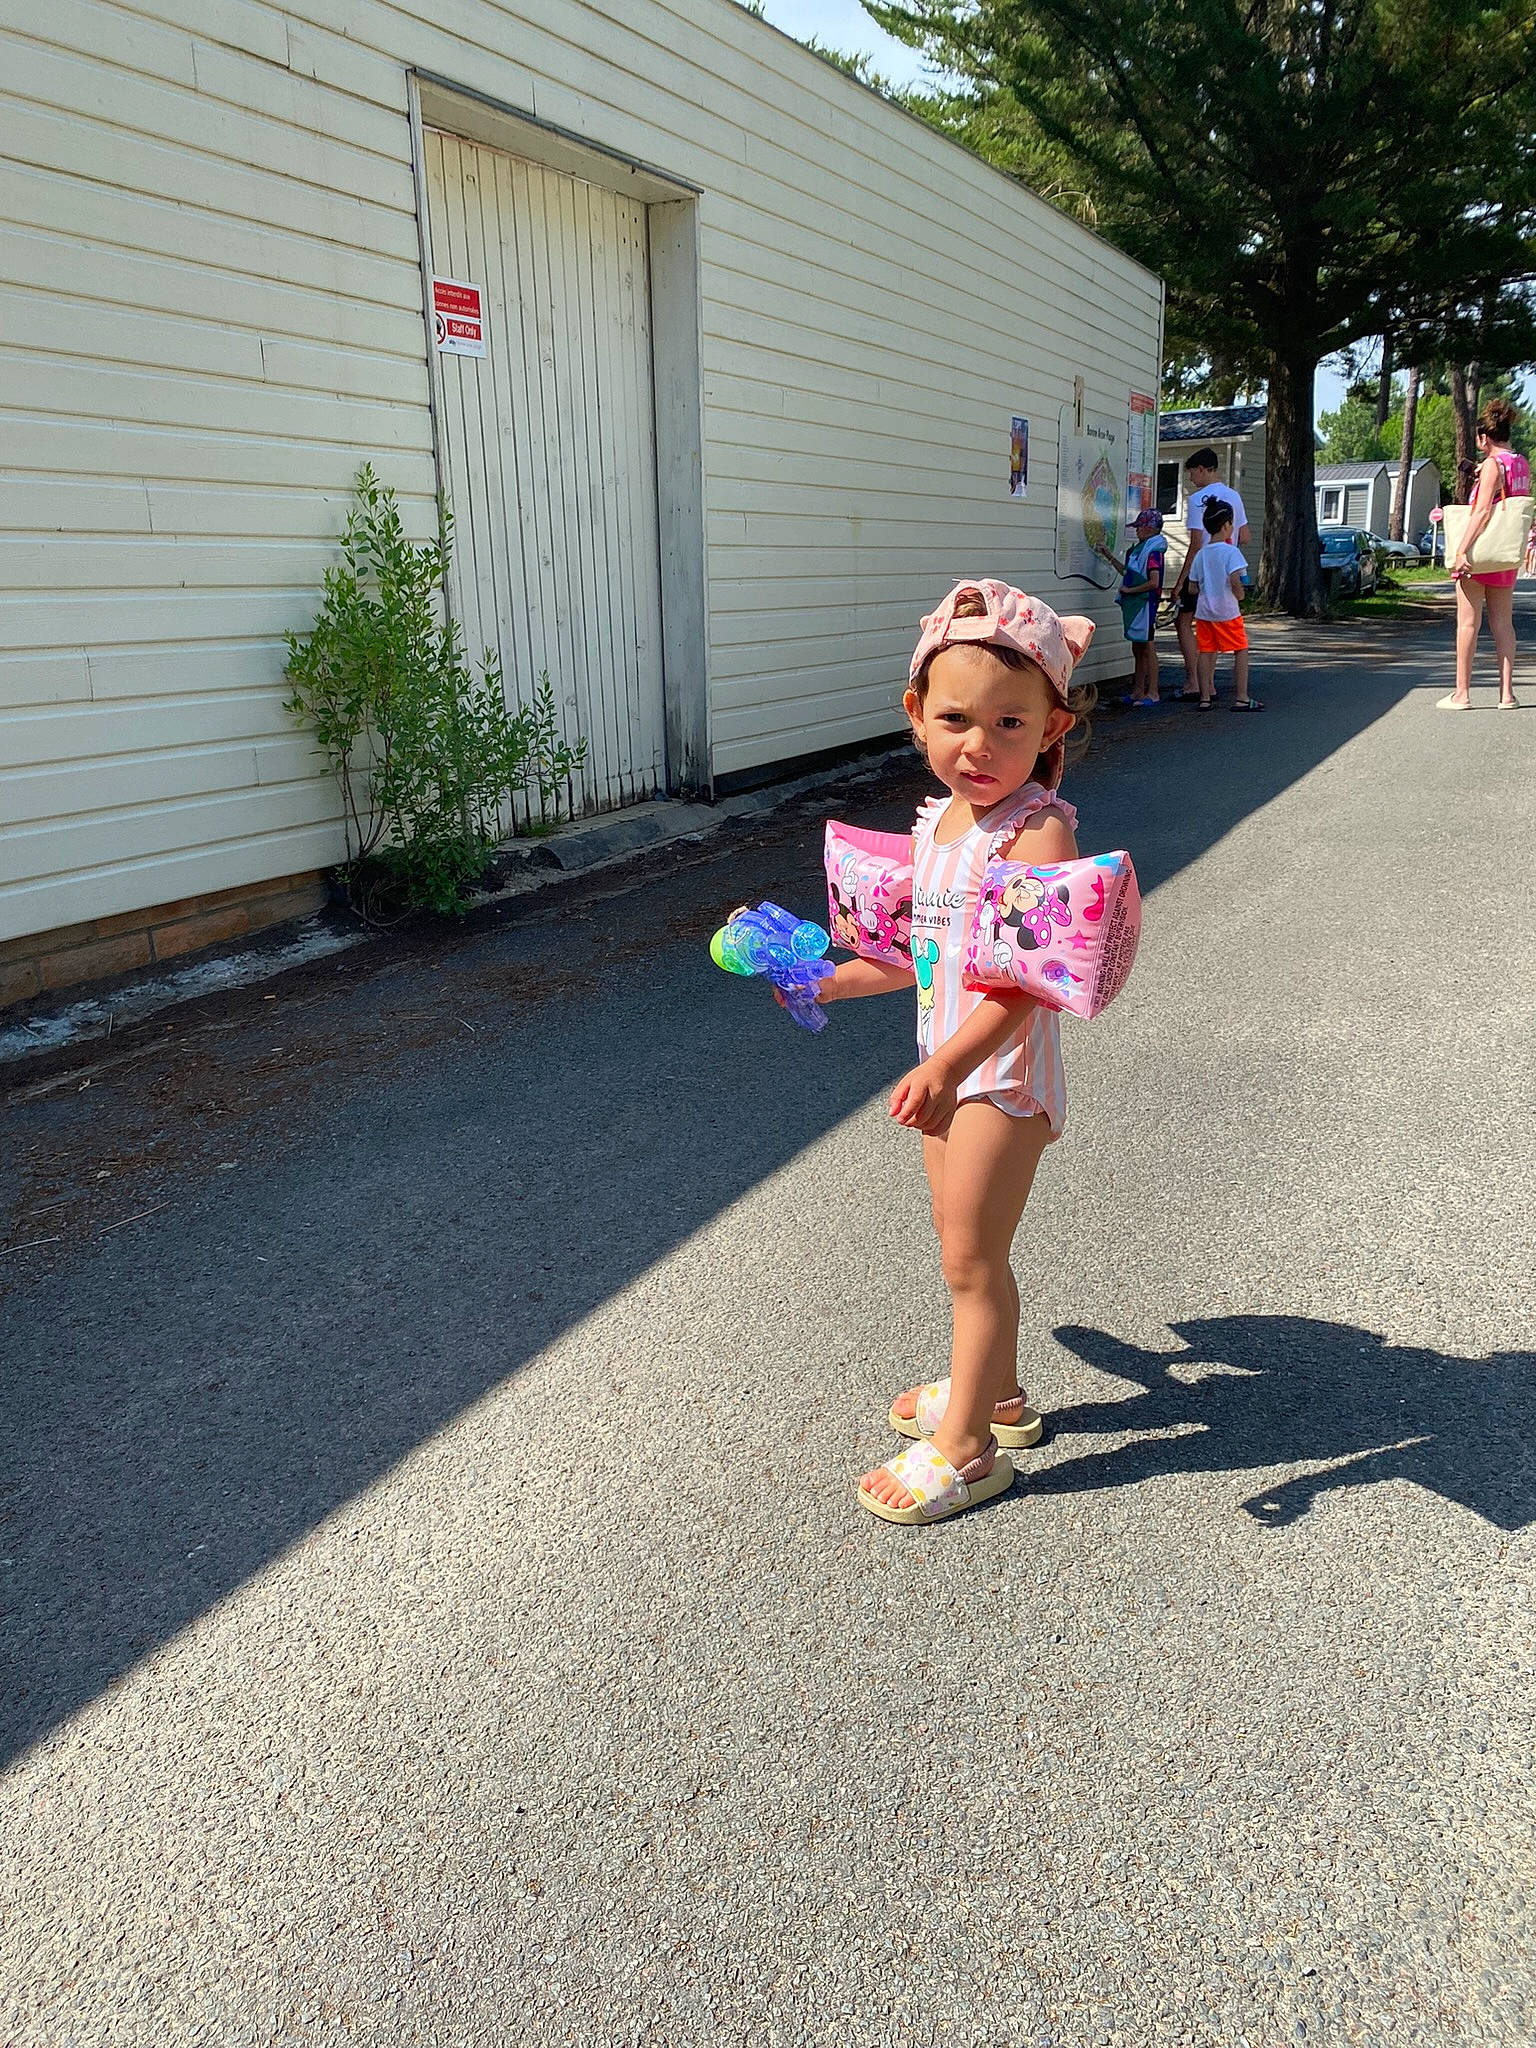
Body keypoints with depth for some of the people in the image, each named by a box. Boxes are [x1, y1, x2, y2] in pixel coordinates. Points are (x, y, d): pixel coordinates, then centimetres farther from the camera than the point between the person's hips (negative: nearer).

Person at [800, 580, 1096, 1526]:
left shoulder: (1036, 830, -19)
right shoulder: (938, 820, 7)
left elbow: (1028, 976, -28)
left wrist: (947, 1066, -37)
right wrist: (832, 981, 22)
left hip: (1005, 1068, -8)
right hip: (950, 1064, 8)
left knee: (972, 1258, 1)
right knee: (968, 1247, 21)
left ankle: (964, 1447, 16)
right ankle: (996, 1392, 41)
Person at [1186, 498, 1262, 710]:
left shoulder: (1201, 554, 8)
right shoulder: (1231, 552, -11)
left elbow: (1193, 587, 9)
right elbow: (1234, 581, -22)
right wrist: (1240, 600, -7)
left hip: (1203, 611, 6)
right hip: (1227, 612, -6)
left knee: (1205, 653, 8)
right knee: (1241, 651, 4)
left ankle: (1205, 699, 10)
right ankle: (1241, 698, 2)